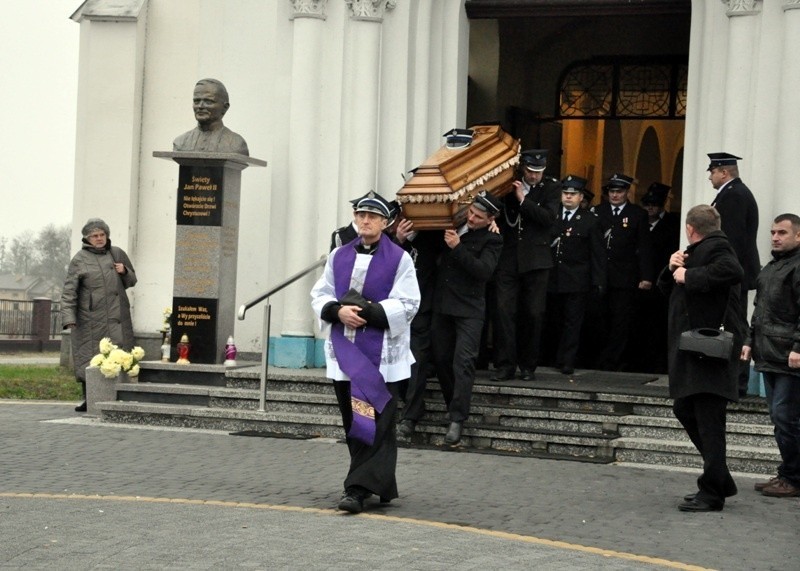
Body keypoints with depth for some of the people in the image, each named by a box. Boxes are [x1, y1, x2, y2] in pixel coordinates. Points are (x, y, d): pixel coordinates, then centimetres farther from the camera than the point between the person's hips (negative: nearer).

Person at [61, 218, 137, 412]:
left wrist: (125, 272, 0)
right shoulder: (79, 260, 2)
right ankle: (88, 399, 11)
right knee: (88, 356, 1)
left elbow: (132, 280, 23)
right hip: (90, 318, -2)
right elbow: (69, 291, -4)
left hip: (116, 317, 2)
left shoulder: (117, 254, 12)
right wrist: (68, 317, -15)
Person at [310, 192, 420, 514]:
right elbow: (320, 295, 12)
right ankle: (381, 487, 21)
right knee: (353, 424, 9)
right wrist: (338, 311, -9)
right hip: (345, 352, 5)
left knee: (375, 423, -9)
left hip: (381, 355, -5)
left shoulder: (399, 259, -1)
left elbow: (407, 305, -7)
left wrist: (368, 312, -17)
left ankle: (359, 489, -11)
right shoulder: (339, 257, 13)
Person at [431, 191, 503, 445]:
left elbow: (484, 270, -18)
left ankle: (457, 419, -12)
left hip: (468, 310, -6)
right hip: (442, 305, 6)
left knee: (463, 362, -12)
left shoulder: (492, 240, -4)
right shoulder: (453, 227, 10)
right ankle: (453, 405, 24)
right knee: (441, 359, 8)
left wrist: (458, 248, -21)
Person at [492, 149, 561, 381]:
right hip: (508, 258, 1)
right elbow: (497, 212, 15)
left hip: (536, 260, -1)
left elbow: (549, 218, -11)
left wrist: (523, 199, -14)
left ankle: (528, 366, 12)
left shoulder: (550, 187, 3)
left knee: (534, 314, 1)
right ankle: (505, 365, -3)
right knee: (504, 311, -6)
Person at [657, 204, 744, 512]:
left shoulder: (716, 248, -11)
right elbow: (666, 289, 24)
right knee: (685, 410, 15)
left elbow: (733, 271, -33)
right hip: (693, 349, 11)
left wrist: (689, 276, -23)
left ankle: (712, 492, -3)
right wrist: (672, 269, 3)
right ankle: (720, 480, 22)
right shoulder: (697, 252, 22)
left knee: (708, 420, -8)